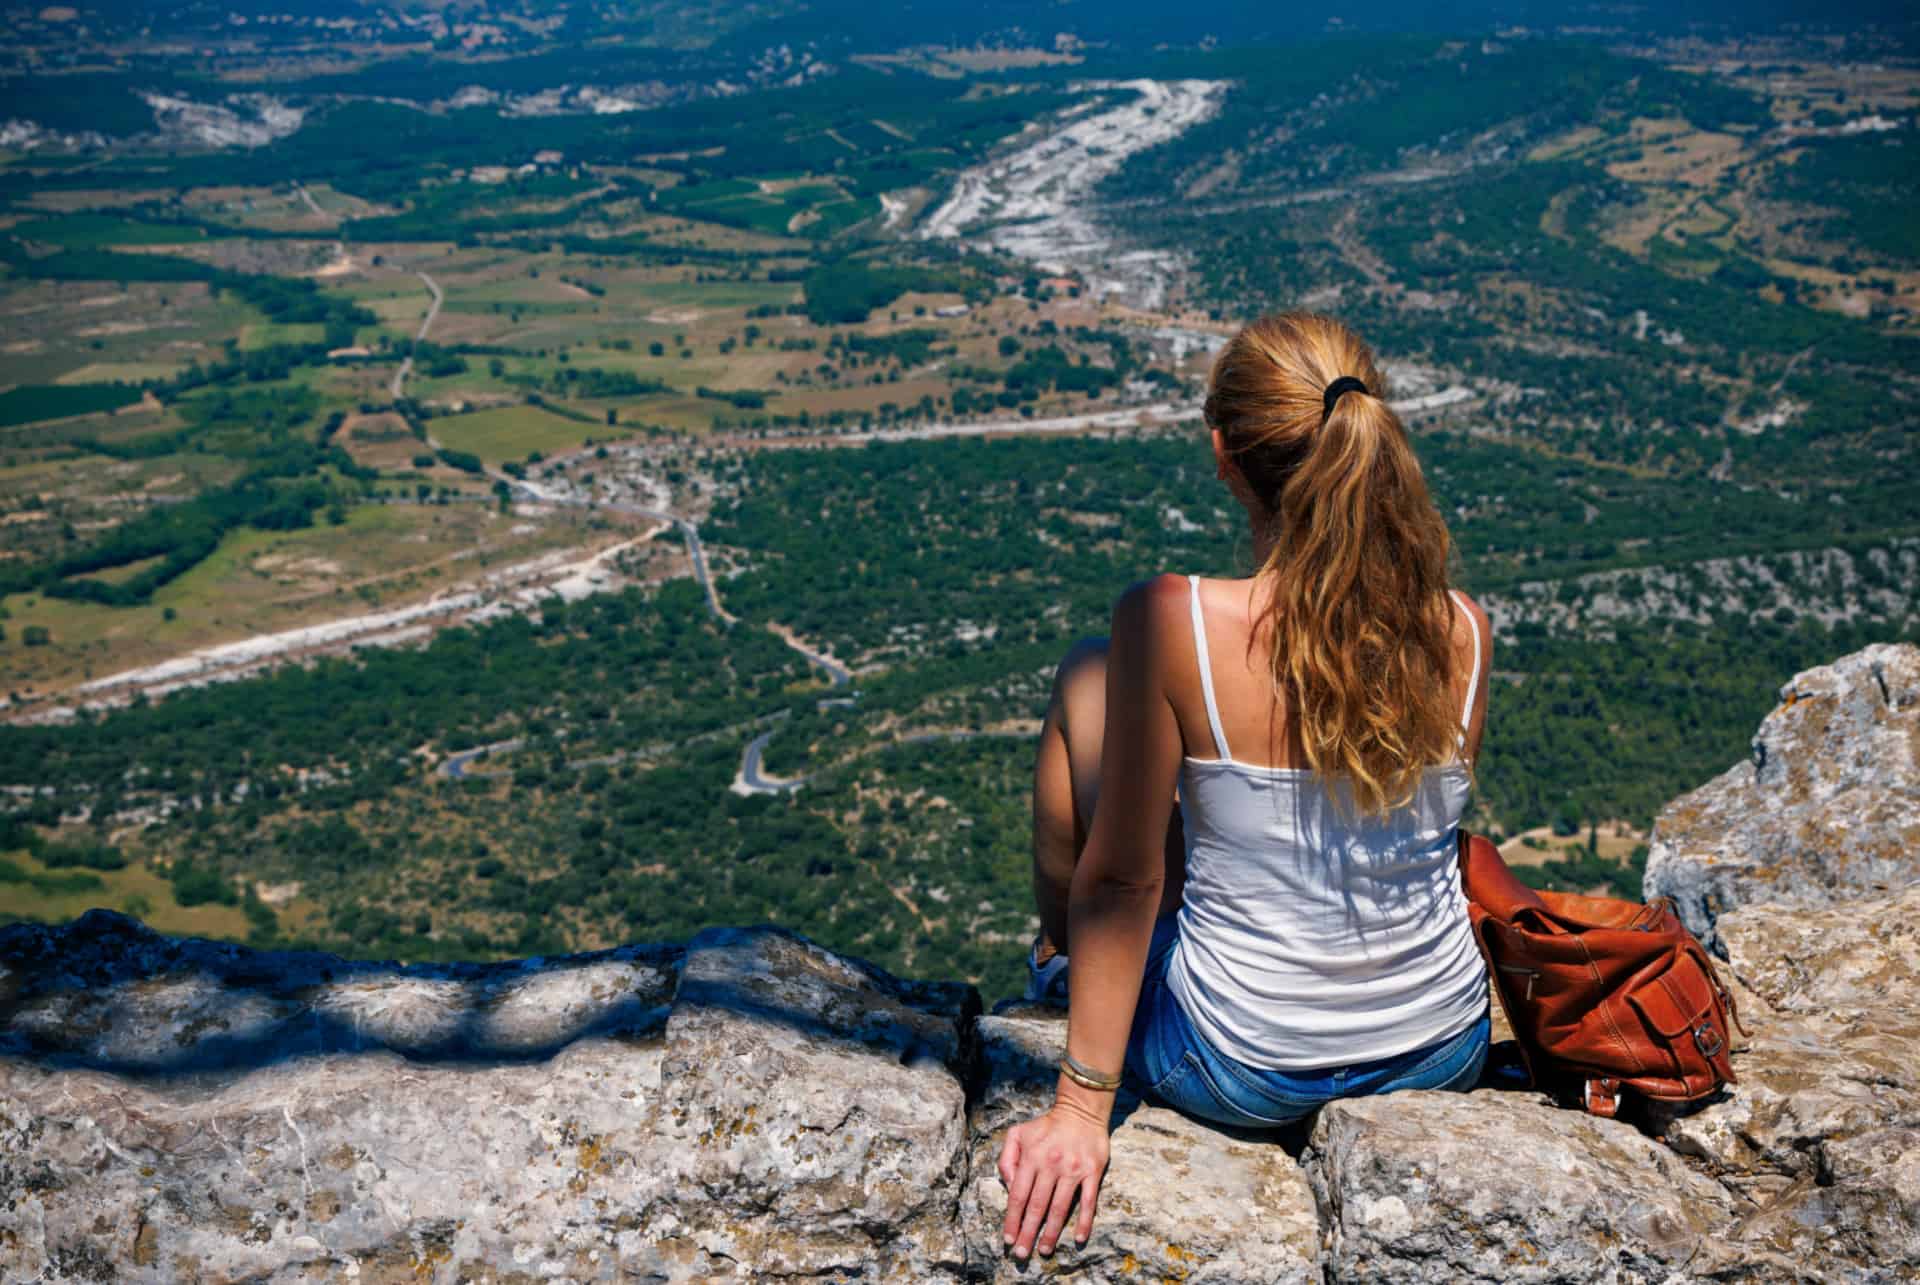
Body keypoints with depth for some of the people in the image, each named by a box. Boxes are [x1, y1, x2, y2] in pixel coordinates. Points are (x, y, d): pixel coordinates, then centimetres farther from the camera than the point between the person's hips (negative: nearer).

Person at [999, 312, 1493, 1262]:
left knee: (1084, 680, 13)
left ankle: (1060, 962, 37)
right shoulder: (1463, 632, -10)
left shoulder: (1170, 623, -23)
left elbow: (1123, 875, -17)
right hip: (1446, 1059, 4)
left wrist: (1082, 1107, -7)